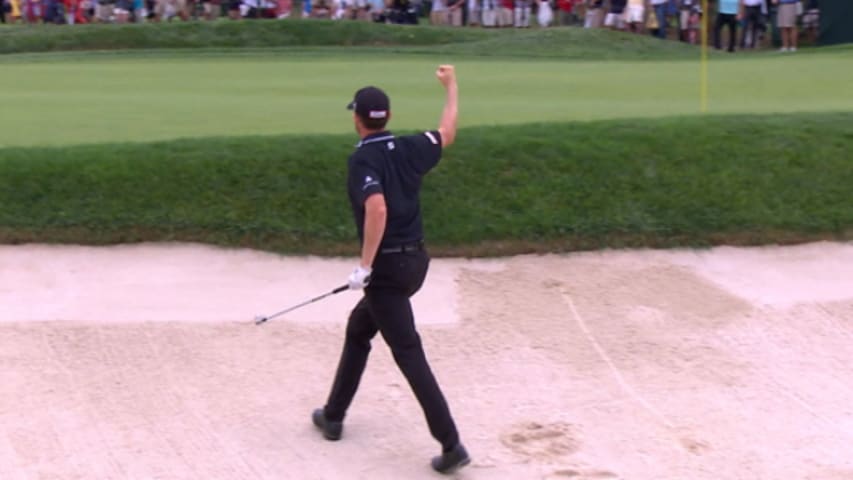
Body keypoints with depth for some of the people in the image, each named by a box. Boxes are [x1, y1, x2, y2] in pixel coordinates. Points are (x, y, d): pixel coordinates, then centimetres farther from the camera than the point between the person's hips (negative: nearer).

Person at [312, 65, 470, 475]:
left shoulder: (362, 160, -14)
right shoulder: (409, 149, 5)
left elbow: (377, 209, -29)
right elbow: (447, 132, 24)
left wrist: (364, 265, -23)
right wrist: (451, 86, 36)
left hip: (386, 267, -8)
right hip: (415, 260, 8)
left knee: (408, 354, -6)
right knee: (358, 328, 25)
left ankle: (451, 444, -8)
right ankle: (333, 416, 32)